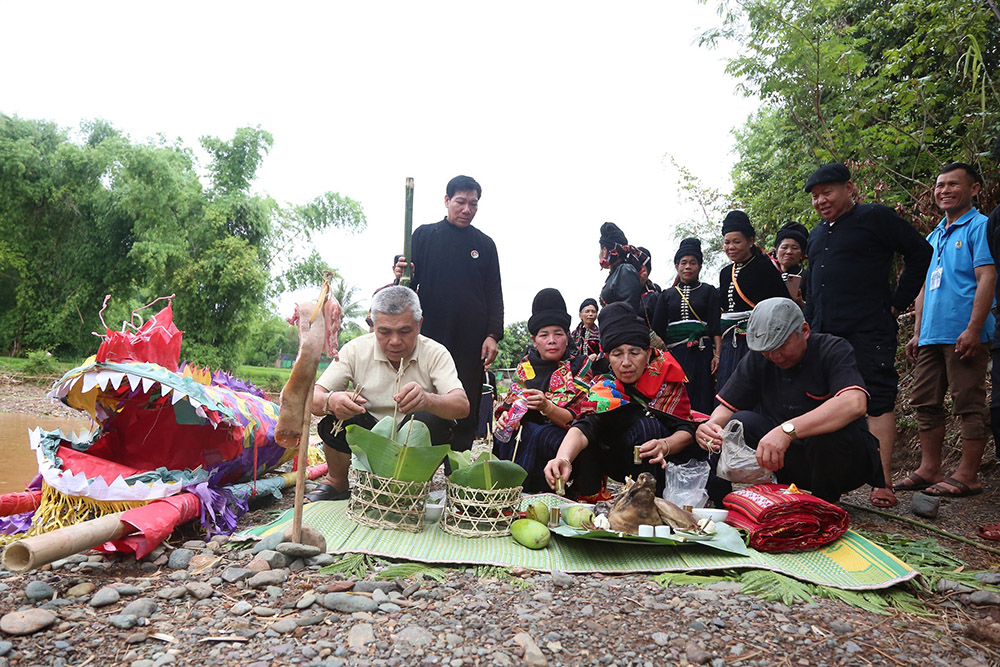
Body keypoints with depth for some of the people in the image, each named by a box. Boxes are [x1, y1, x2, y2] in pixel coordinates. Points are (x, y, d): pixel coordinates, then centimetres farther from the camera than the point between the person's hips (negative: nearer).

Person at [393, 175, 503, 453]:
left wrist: (493, 335, 0)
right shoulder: (424, 235, 9)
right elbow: (410, 283, 8)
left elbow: (494, 294, 11)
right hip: (429, 335, -1)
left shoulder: (485, 244, 13)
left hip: (471, 343, 1)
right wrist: (401, 277, -16)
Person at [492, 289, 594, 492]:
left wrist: (546, 406, -25)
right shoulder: (525, 366, 12)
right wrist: (504, 417, -11)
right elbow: (508, 404, 14)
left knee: (537, 434, -35)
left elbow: (579, 420, -7)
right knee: (504, 435, -27)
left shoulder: (580, 366, 1)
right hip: (524, 433, 4)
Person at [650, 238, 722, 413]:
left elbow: (716, 327, 1)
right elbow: (657, 329, 12)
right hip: (673, 352, 2)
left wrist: (717, 354, -9)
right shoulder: (667, 295, 15)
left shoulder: (709, 292, 10)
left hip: (701, 353, -2)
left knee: (702, 402, -5)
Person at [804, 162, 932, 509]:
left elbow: (921, 253, -1)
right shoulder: (817, 235, 21)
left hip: (869, 331, -7)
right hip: (825, 334, 7)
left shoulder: (875, 217, 0)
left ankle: (883, 484, -6)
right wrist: (807, 329, 19)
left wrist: (897, 303, -4)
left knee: (878, 402, -7)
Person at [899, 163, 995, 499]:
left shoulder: (980, 226, -2)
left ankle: (967, 476, 3)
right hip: (931, 337, 8)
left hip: (963, 335, -8)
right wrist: (917, 332, 17)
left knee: (969, 404, -2)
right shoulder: (934, 236, 21)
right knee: (926, 403, 8)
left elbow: (987, 279, -11)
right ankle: (929, 469, 15)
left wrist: (973, 329, -19)